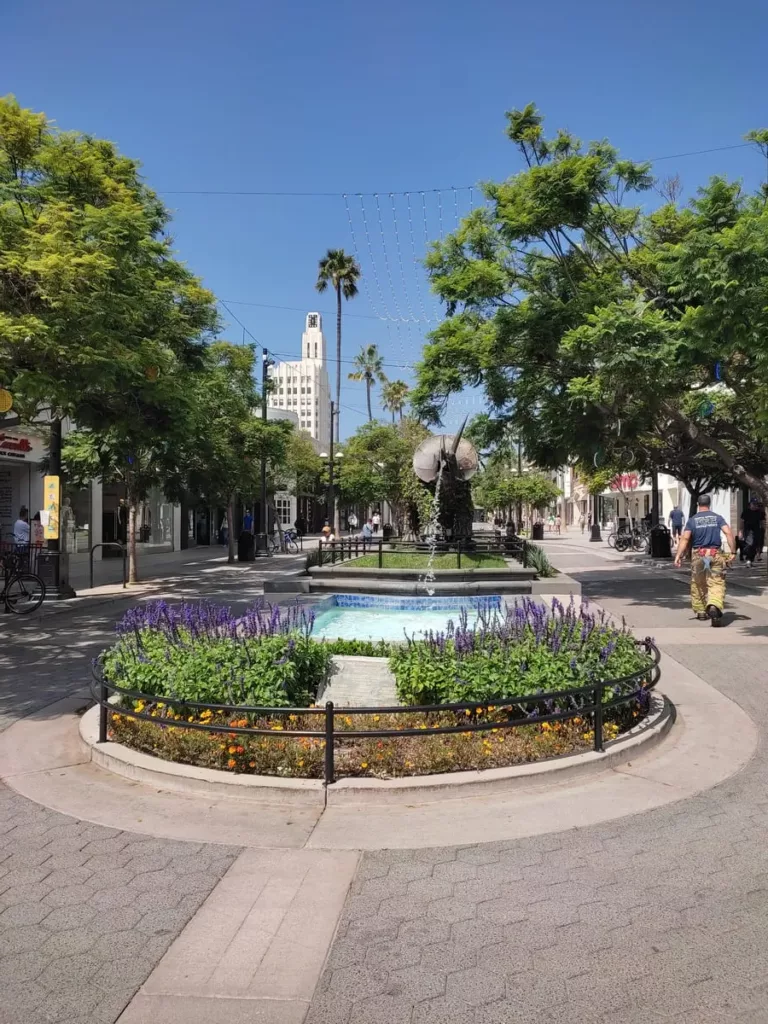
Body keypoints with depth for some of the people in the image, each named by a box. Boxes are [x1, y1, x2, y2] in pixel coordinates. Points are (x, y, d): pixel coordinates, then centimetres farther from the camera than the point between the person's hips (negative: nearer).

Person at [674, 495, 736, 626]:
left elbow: (685, 538, -8)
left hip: (698, 555, 1)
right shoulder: (717, 518, 6)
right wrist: (732, 552, -5)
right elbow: (729, 533, -8)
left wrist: (678, 556, -12)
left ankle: (700, 611, 24)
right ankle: (714, 606, -32)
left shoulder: (692, 520, 3)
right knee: (716, 584, -6)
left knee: (698, 585, 16)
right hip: (716, 555, 0)